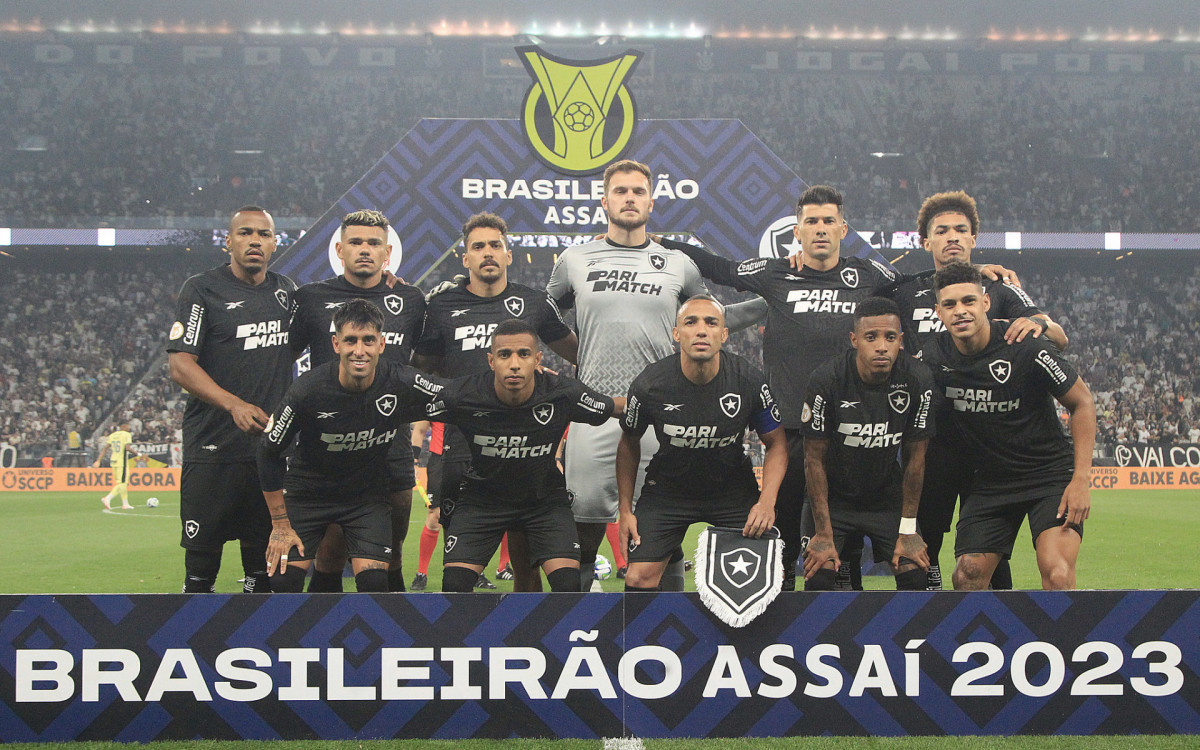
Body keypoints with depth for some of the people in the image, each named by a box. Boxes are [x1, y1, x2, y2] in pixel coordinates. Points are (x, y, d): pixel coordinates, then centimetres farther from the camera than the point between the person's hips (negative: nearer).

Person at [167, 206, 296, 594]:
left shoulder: (285, 290, 13)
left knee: (264, 560, 8)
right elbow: (180, 365, -11)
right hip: (214, 448, -5)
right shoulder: (202, 289, -3)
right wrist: (234, 404, -25)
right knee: (202, 558, -1)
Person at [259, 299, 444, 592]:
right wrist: (280, 525, -9)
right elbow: (270, 453, -12)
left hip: (370, 495, 1)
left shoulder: (402, 384, -22)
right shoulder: (309, 389, -24)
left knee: (373, 580, -15)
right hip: (307, 489, -1)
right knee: (283, 578, -11)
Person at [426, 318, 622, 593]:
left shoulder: (564, 394, -22)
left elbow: (618, 407, -4)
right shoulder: (461, 396, -24)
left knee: (569, 584, -16)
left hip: (544, 497, 1)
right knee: (455, 584, -13)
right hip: (481, 496, 0)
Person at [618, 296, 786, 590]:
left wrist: (767, 500, -18)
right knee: (638, 579, -12)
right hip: (667, 487, 0)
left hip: (734, 488, 1)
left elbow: (776, 443, -4)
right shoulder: (649, 384, -18)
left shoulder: (750, 381, -17)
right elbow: (629, 443, 0)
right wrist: (626, 510, -2)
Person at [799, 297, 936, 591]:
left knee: (913, 575, -10)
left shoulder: (918, 380, -16)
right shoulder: (827, 380, -23)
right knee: (819, 575, -18)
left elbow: (915, 457, -6)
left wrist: (908, 529, -5)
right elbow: (814, 459, -14)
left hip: (888, 498, 2)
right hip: (834, 496, -2)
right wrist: (824, 533, -14)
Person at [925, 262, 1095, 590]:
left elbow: (1082, 402, -7)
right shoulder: (932, 356, -8)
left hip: (1050, 472, -4)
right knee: (967, 578, -4)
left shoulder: (1026, 347, -18)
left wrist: (1081, 480, -13)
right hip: (988, 480, 4)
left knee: (1057, 574, -22)